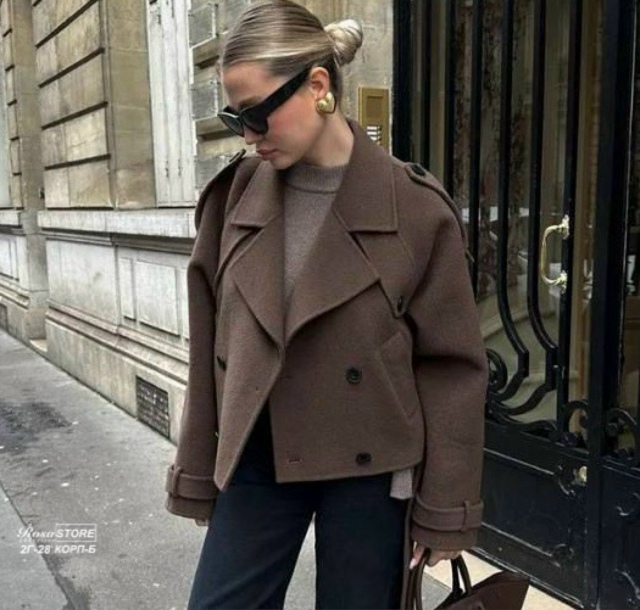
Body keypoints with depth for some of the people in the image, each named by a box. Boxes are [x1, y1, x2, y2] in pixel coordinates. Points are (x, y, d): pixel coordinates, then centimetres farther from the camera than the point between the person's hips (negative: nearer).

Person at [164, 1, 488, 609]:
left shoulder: (416, 209, -12)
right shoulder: (234, 197, -2)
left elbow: (451, 365, -7)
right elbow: (208, 348, 3)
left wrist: (443, 508, -4)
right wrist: (197, 475, 6)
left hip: (369, 470, -2)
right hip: (256, 463, 3)